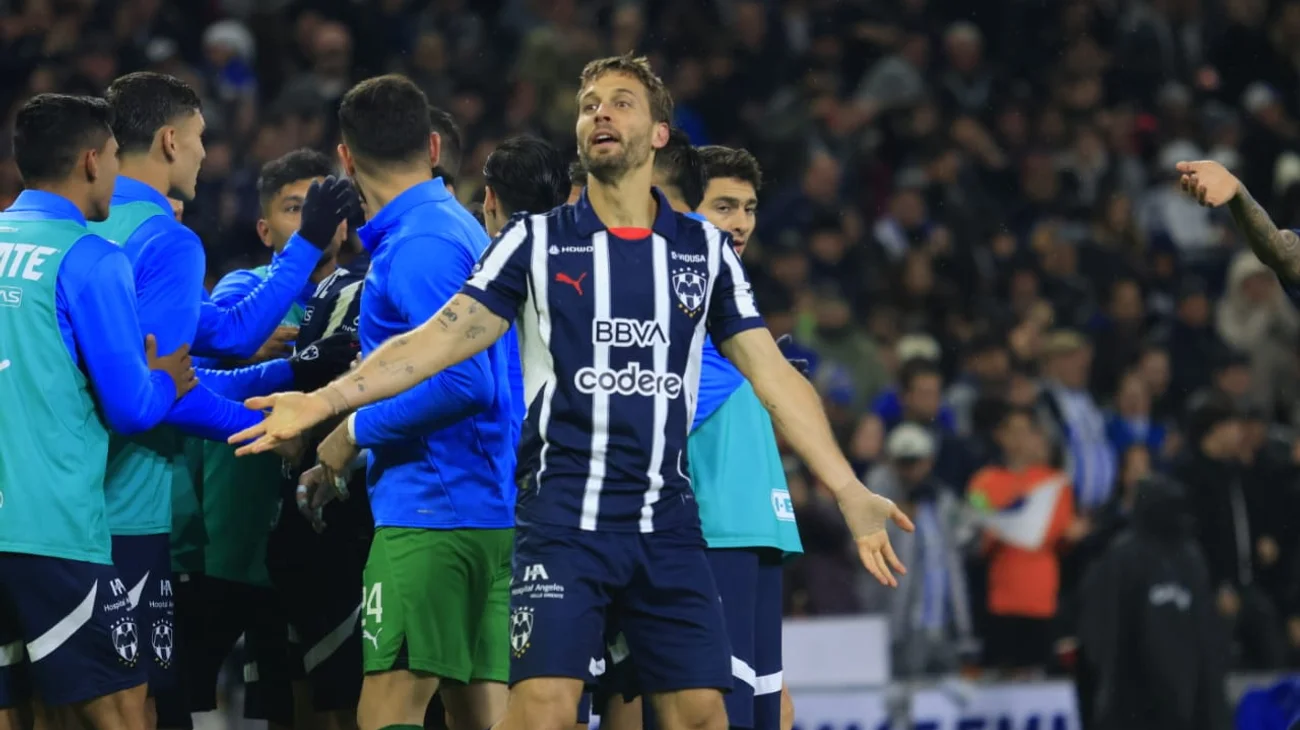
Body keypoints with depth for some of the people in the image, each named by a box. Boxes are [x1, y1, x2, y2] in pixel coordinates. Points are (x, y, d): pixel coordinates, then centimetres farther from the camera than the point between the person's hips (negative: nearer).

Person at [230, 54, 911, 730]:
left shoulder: (705, 249, 10)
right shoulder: (536, 241, 5)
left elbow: (772, 375, 9)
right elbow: (442, 337, -1)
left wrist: (851, 493, 3)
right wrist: (327, 399, -13)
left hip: (667, 521, 2)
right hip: (562, 517, -2)